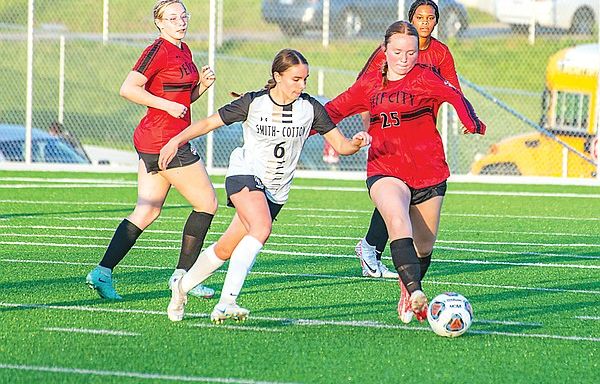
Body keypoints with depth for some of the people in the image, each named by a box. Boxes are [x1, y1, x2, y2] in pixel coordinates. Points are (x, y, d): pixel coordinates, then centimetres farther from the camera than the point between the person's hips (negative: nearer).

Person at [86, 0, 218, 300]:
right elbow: (128, 89, -18)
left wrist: (202, 84, 6)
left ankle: (102, 272, 2)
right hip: (164, 140, -9)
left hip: (151, 142, 9)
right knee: (207, 203, 0)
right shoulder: (159, 50, -12)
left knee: (147, 211, 7)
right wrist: (168, 105, -20)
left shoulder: (183, 51, 16)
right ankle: (182, 274, 7)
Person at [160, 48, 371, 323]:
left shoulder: (310, 108, -3)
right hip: (245, 175, -4)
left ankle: (182, 287, 32)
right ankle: (227, 301, -36)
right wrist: (177, 140, -13)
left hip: (277, 192, 4)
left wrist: (357, 143, -24)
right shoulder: (253, 103, -9)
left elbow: (341, 145, -1)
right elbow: (210, 123, -1)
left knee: (225, 250, 7)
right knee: (262, 229, -32)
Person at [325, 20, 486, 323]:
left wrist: (473, 124, -42)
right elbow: (335, 110, 22)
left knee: (423, 247, 10)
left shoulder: (424, 78, -3)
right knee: (399, 224, -29)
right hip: (386, 173, 1)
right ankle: (416, 293, -41)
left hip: (428, 173, -1)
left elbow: (454, 96, -22)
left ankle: (408, 296, 38)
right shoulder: (370, 84, 9)